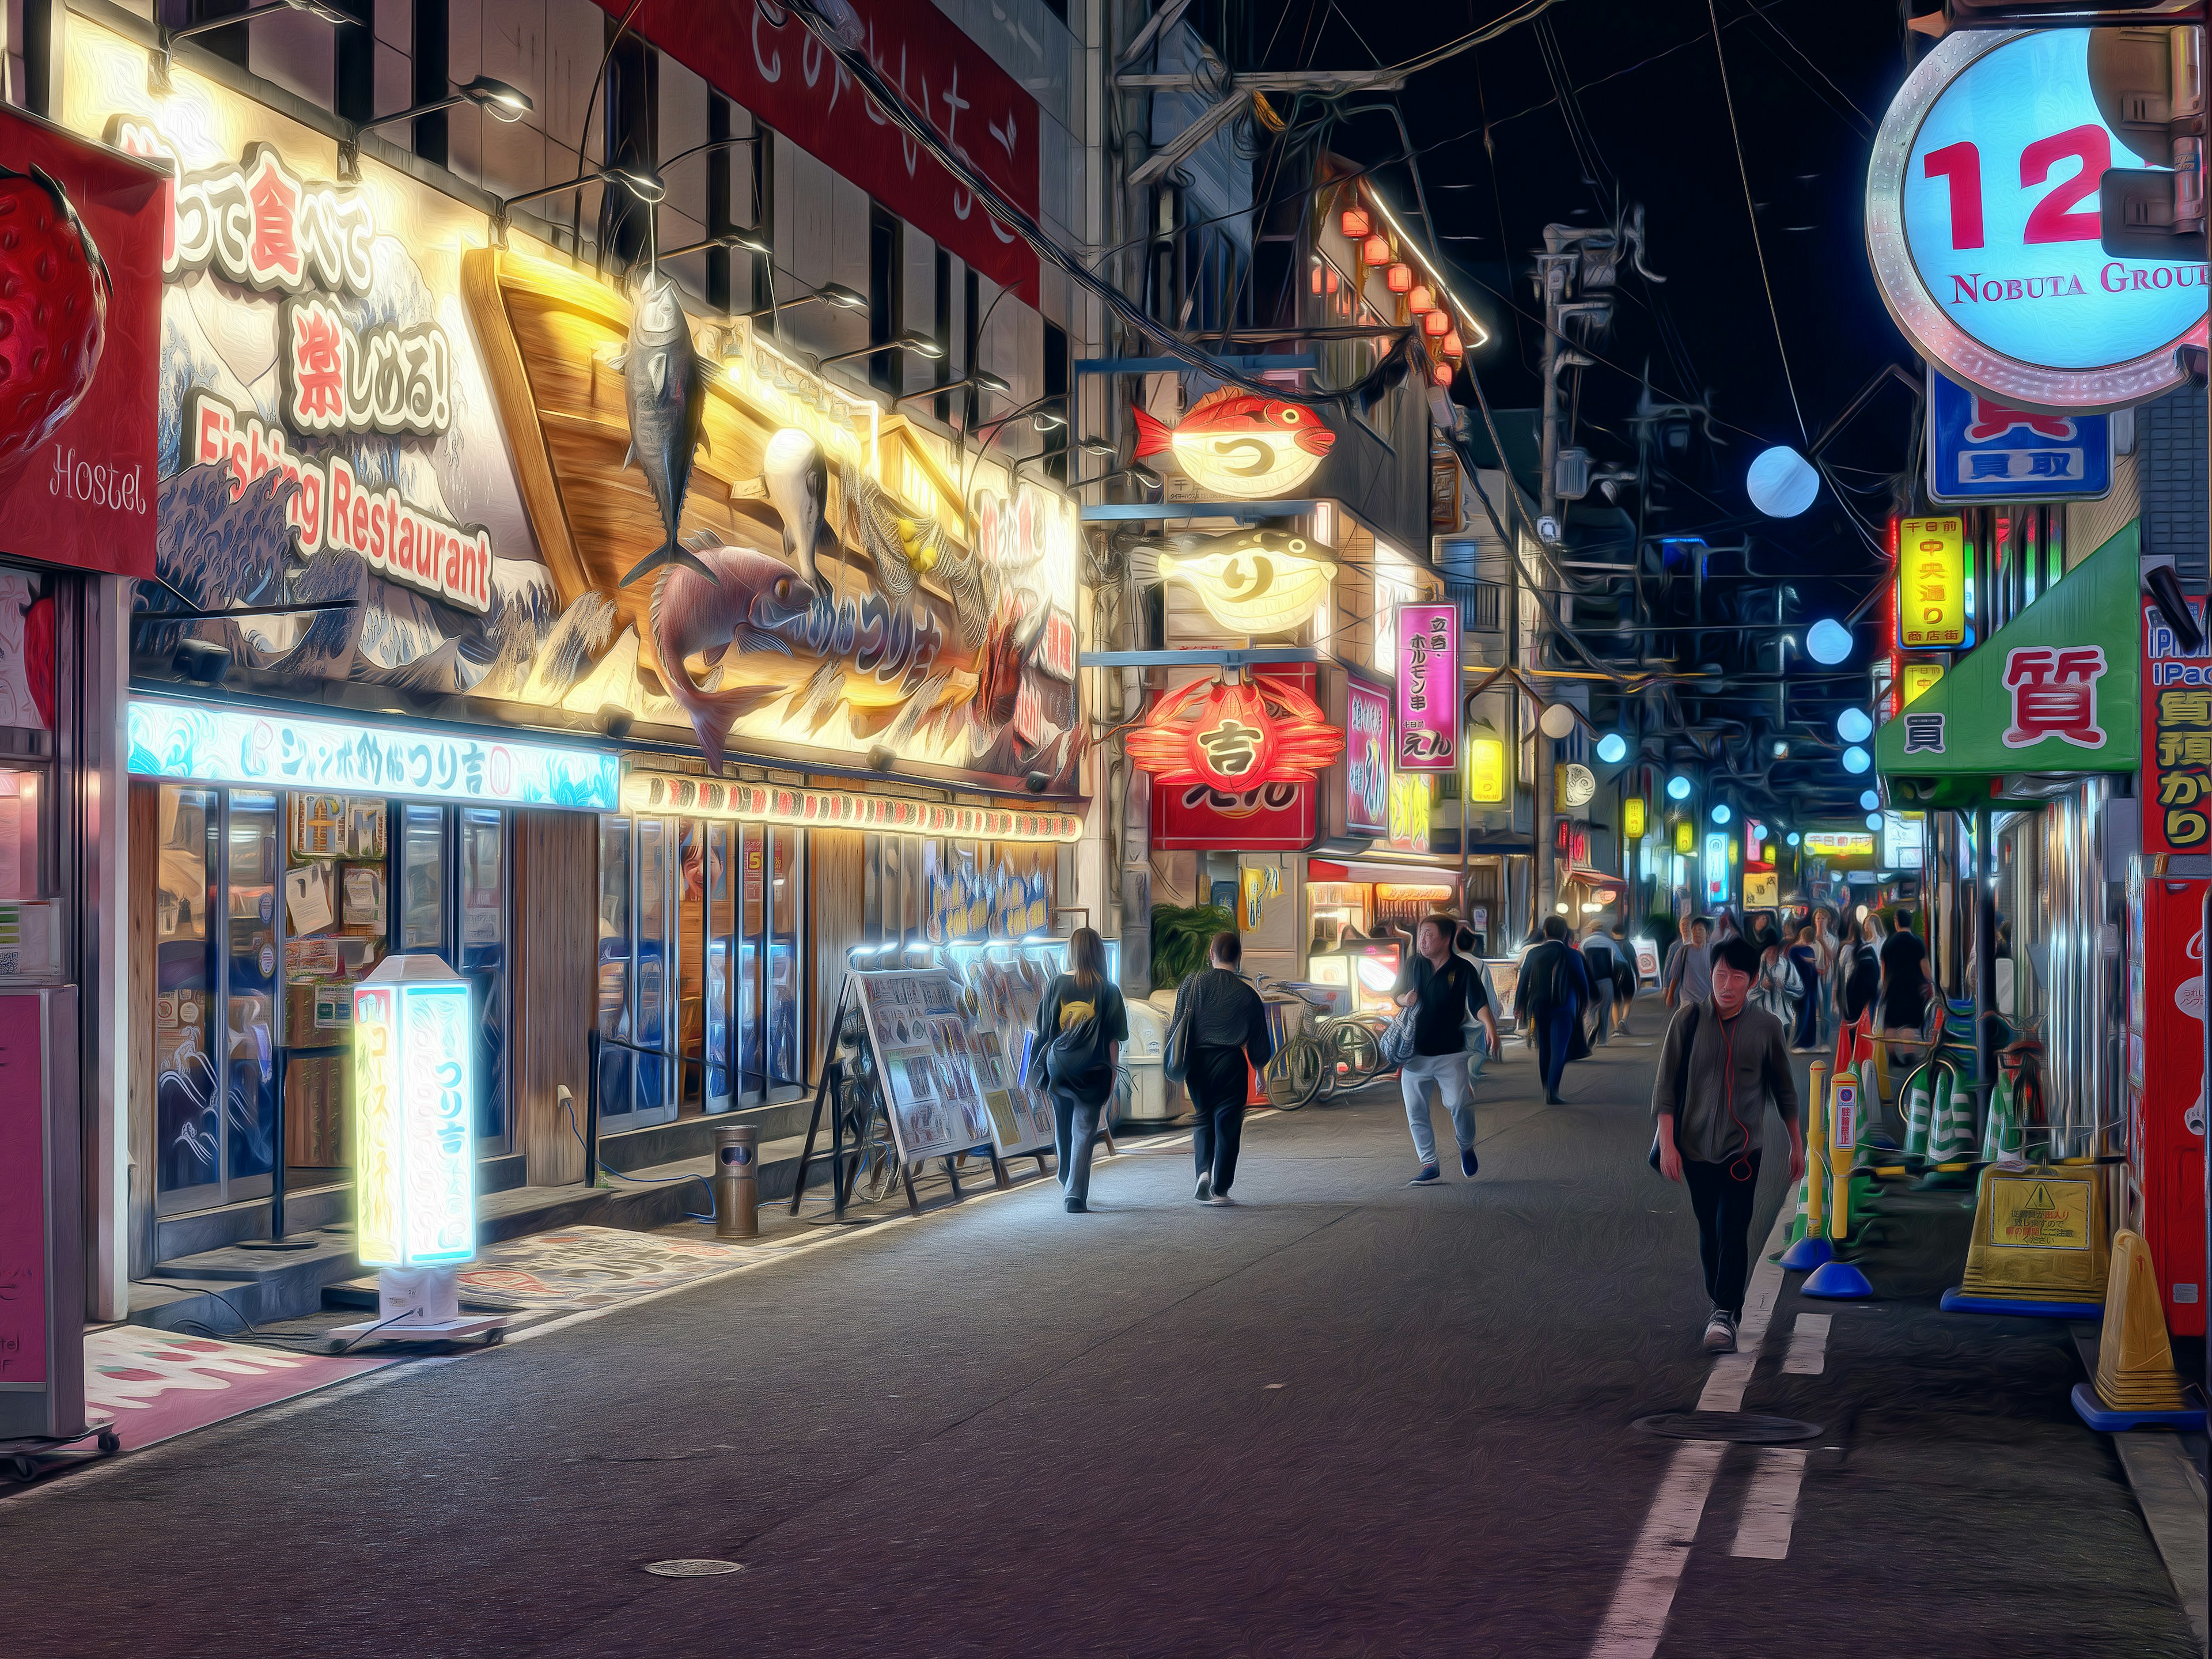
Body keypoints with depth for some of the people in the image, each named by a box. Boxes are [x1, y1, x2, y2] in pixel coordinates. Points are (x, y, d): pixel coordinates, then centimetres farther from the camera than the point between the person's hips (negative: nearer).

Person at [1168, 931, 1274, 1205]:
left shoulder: (1191, 984, 3)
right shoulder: (1247, 994, 0)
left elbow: (1177, 1026, 2)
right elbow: (1259, 1040, 5)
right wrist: (1259, 1065, 23)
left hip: (1196, 1060, 2)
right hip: (1229, 1062, -2)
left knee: (1204, 1118, 18)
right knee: (1227, 1123, 4)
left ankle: (1204, 1171, -4)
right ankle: (1219, 1190, 3)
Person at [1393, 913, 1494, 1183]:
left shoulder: (1463, 970, -7)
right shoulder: (1413, 965, 4)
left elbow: (1478, 1003, -16)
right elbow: (1396, 994, 17)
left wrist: (1490, 1026, -35)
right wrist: (1405, 999, -7)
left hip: (1450, 1053, -4)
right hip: (1414, 1052, 4)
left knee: (1459, 1105, -11)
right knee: (1416, 1112, 1)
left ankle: (1466, 1147, 19)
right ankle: (1430, 1167, 9)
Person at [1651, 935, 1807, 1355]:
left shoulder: (1766, 1027, -3)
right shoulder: (1689, 1019, -5)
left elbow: (1783, 1088, 10)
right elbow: (1666, 1084, -3)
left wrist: (1797, 1143, 15)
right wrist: (1667, 1143, -9)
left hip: (1743, 1148, -1)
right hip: (1696, 1146, 1)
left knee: (1733, 1230, -15)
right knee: (1709, 1232, 11)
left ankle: (1724, 1315, -17)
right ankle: (1721, 1301, 30)